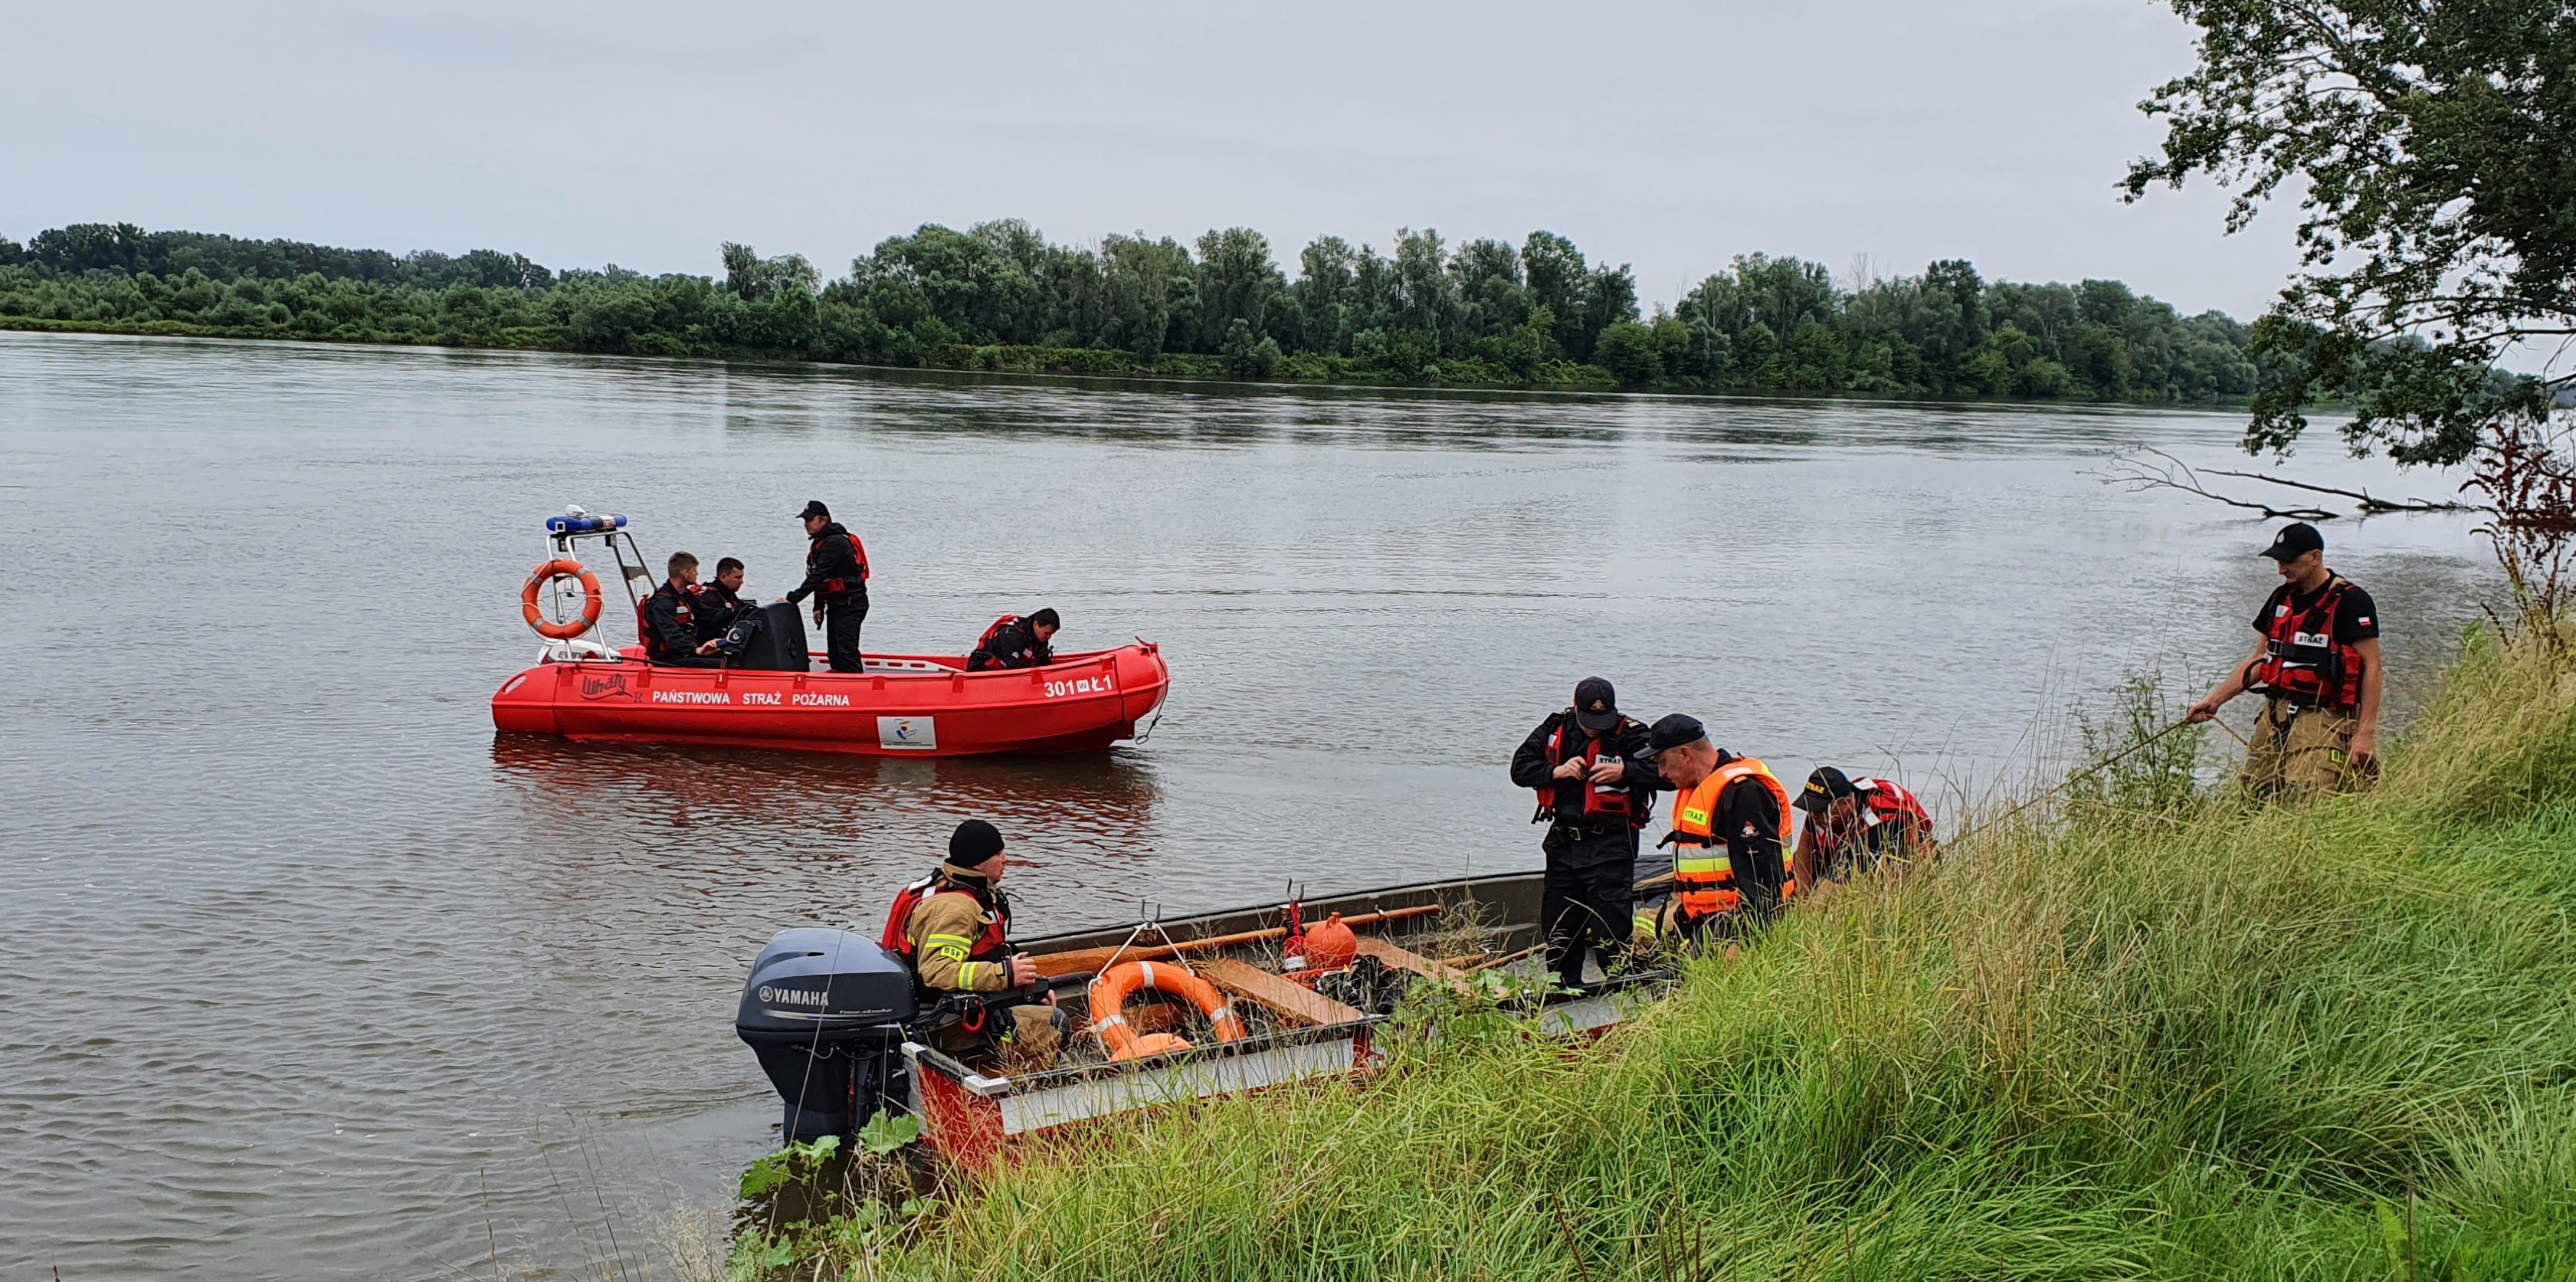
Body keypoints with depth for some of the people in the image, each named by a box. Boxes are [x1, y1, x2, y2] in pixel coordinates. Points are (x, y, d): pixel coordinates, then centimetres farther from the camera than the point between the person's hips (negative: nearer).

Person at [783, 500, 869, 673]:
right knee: (835, 652, 12)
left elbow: (818, 576, -24)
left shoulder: (835, 543, -19)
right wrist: (819, 606, 15)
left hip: (850, 605, -11)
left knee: (846, 650, -16)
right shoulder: (820, 543, 14)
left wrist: (792, 599, -24)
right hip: (836, 605, 11)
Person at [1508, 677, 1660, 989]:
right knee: (1557, 924, 12)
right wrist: (1557, 771, -11)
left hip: (1610, 845, -5)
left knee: (1611, 924, -9)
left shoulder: (1631, 735, -5)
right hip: (1563, 843, 5)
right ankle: (1567, 988, 25)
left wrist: (1624, 771, -26)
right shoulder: (1555, 730, 7)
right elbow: (1520, 769, 5)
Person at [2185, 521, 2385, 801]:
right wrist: (2214, 700, 15)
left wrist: (2365, 733, -15)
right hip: (2275, 715, 7)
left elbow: (2371, 667, -9)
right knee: (2254, 800, 0)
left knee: (2302, 805, -20)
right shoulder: (2280, 599, 16)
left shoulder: (2350, 602, -6)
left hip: (2322, 719, -7)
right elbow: (2260, 659, 22)